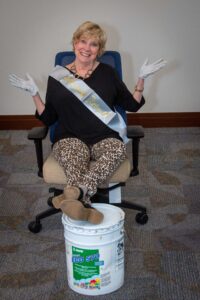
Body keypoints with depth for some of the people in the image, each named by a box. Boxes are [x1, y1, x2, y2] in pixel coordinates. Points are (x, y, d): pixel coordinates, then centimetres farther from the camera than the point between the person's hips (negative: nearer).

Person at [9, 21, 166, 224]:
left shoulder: (108, 73, 13)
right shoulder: (58, 76, 12)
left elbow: (132, 105, 16)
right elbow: (48, 118, 14)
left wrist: (141, 79, 4)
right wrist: (34, 93, 3)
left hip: (105, 138, 1)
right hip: (70, 138, 0)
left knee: (118, 149, -36)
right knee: (72, 154, -38)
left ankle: (75, 192, -54)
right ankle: (83, 204, -59)